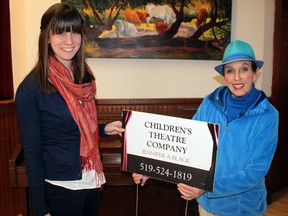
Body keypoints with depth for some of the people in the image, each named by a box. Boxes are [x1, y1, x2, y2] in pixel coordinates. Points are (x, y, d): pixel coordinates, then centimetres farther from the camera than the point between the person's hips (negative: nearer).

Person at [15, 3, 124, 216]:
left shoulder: (84, 77, 1)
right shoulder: (31, 87, -16)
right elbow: (31, 151, -13)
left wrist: (105, 129, -3)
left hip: (93, 180, 6)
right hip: (60, 187, -5)